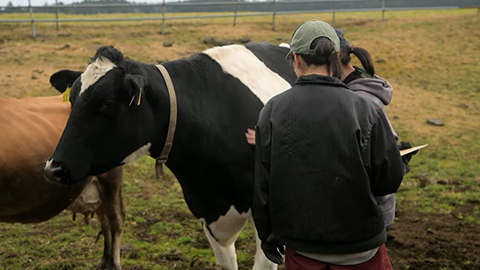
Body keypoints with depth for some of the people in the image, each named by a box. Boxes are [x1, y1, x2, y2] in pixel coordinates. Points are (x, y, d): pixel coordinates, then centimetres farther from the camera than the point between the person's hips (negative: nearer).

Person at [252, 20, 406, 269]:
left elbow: (262, 183, -3)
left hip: (299, 244, 2)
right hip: (359, 248, -1)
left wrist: (267, 234, 11)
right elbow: (390, 180, -8)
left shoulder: (273, 110, -8)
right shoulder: (365, 110, -13)